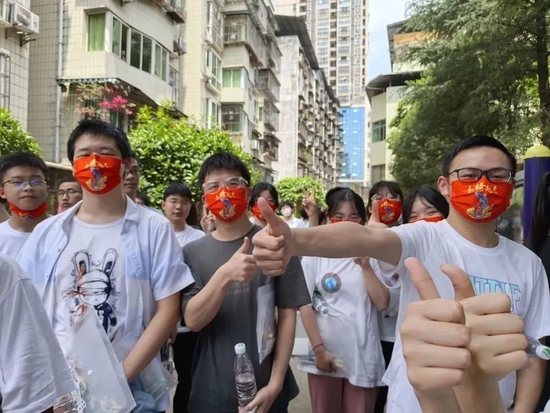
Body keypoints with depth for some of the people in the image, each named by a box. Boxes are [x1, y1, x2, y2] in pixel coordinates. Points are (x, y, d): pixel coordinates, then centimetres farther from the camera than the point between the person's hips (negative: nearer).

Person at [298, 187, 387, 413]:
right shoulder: (315, 254, -5)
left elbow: (382, 303, -5)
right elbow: (305, 304, -5)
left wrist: (365, 266, -14)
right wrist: (318, 348, -8)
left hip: (363, 356, 1)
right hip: (325, 353, -1)